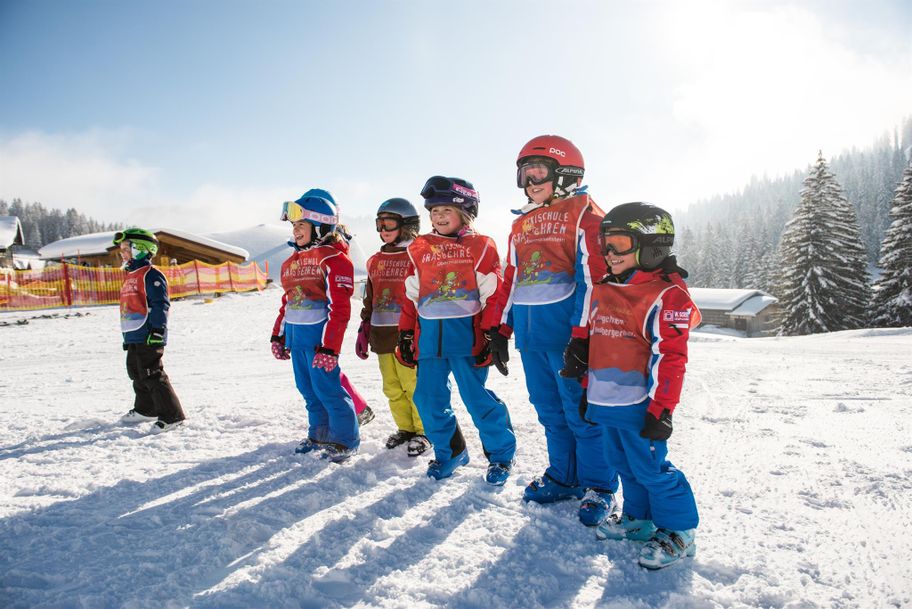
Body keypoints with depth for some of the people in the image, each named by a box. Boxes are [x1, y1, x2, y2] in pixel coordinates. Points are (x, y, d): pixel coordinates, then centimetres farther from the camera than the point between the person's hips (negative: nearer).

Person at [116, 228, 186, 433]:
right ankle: (145, 410, 35)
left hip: (148, 338, -10)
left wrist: (157, 330, -23)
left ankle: (172, 415, -5)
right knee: (138, 375, 20)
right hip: (133, 337, 10)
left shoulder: (151, 275, -12)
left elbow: (160, 304, -19)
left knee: (153, 376, -10)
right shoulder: (131, 276, 19)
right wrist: (127, 335, 26)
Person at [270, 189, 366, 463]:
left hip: (319, 335, -8)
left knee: (327, 388, -4)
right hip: (295, 335, 9)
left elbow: (339, 307, -17)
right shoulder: (292, 261, 15)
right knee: (308, 389, 16)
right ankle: (319, 435, 31)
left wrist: (329, 346, -21)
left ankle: (346, 440, 12)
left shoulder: (333, 259, -13)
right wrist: (278, 335, 19)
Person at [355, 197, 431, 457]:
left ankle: (424, 432, 15)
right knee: (392, 389, 14)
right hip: (382, 336, 7)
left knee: (414, 386, -2)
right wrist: (364, 331, 16)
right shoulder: (375, 261, 14)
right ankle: (405, 428, 29)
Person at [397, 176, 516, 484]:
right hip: (429, 337, 5)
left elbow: (493, 296, -3)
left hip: (467, 336, -4)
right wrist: (405, 335, 11)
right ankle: (449, 452, 29)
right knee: (429, 399, 9)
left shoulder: (480, 246, 0)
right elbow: (411, 296, 13)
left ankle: (501, 453, 19)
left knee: (477, 397, -2)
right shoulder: (419, 249, 11)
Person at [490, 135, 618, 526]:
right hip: (530, 332, 7)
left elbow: (592, 276, -12)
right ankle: (562, 477, 30)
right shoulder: (522, 224, 19)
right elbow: (511, 279, 21)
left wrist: (582, 336, -18)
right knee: (550, 411, 15)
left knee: (582, 412, 1)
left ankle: (598, 487, 17)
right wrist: (501, 329, 16)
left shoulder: (583, 214, -4)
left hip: (565, 329, -7)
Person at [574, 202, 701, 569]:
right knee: (624, 464, 19)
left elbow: (669, 357, -16)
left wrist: (661, 408, -18)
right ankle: (638, 518, 37)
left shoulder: (666, 295, -13)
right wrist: (590, 389, 20)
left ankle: (677, 531, 19)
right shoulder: (603, 291, 12)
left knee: (651, 467, 1)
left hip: (638, 404, -8)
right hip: (606, 402, 8)